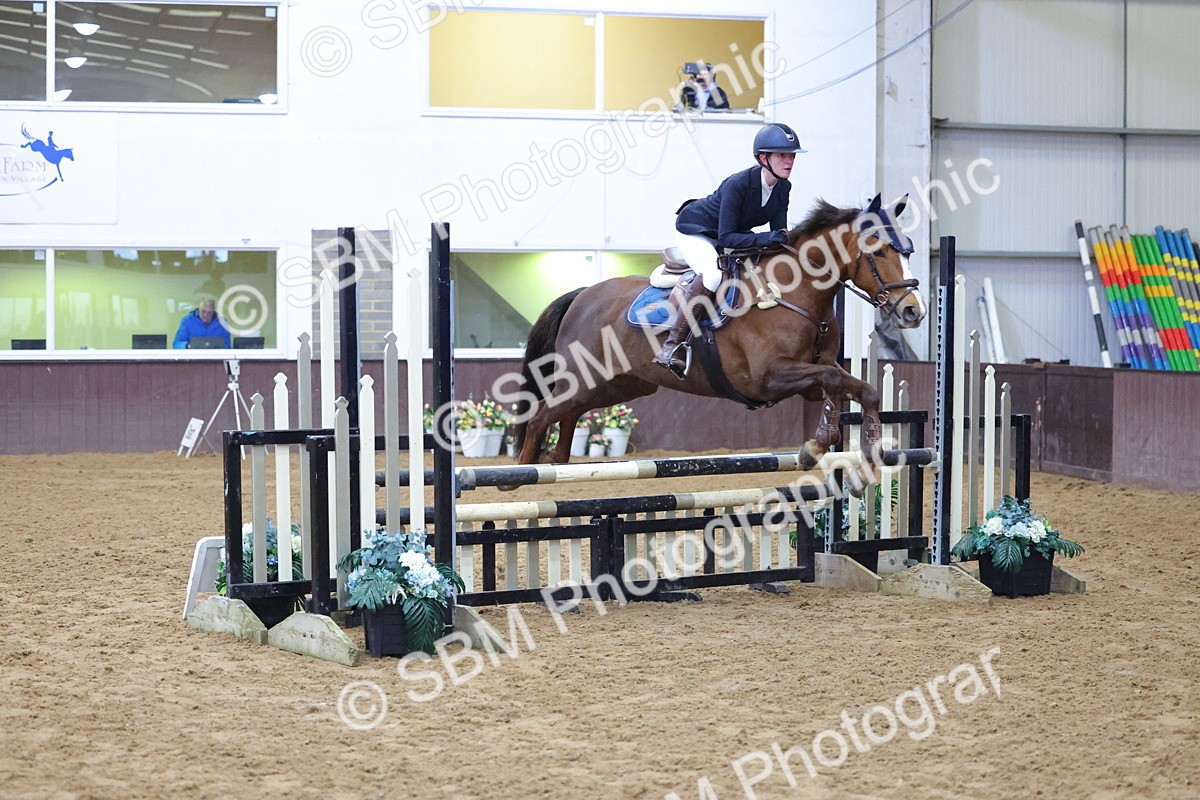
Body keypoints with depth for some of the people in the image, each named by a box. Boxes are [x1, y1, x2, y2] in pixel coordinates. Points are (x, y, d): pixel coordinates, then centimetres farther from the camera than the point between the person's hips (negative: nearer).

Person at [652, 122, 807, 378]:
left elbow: (779, 232, -6)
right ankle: (672, 344, -31)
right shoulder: (738, 184, -33)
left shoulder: (783, 188, -11)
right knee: (713, 274, -34)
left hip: (723, 237, 8)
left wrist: (782, 242, -29)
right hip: (694, 230, -8)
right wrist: (763, 238, -46)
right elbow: (725, 238, -35)